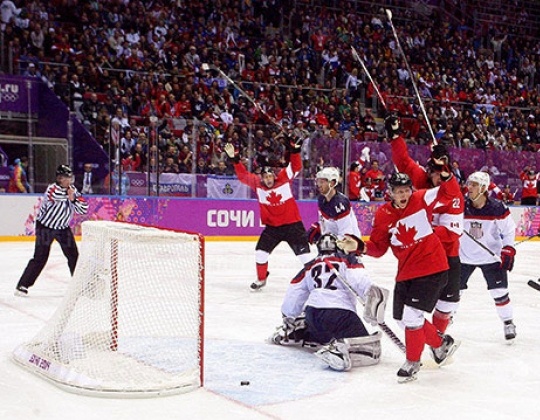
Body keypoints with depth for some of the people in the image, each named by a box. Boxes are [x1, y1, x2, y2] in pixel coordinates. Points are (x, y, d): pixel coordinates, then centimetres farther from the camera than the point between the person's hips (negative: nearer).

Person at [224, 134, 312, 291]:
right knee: (260, 252, 2)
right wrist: (234, 159, -17)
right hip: (271, 226, 3)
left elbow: (296, 166, -16)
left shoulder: (284, 178, -10)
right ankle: (261, 279, 24)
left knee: (303, 253, -2)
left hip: (292, 224, -2)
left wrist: (295, 151, -33)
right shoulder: (257, 184, -6)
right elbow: (243, 175, -7)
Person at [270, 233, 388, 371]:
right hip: (341, 313, -6)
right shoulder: (347, 261, 12)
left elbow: (294, 294, 26)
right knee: (371, 350, -10)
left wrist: (288, 319, 38)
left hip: (312, 313, 6)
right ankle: (339, 349, -34)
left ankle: (290, 334, 25)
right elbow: (359, 279, -11)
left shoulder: (310, 266, 25)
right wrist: (371, 292, -25)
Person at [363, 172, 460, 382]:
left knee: (412, 315, -12)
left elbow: (451, 192, -1)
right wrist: (362, 247, -15)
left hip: (432, 268, -5)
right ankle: (440, 343, 32)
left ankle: (412, 362, 7)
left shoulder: (422, 199, -5)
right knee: (404, 318, 10)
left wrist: (445, 175, -20)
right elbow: (379, 247, 4)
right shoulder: (383, 215, 0)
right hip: (406, 272, 5)